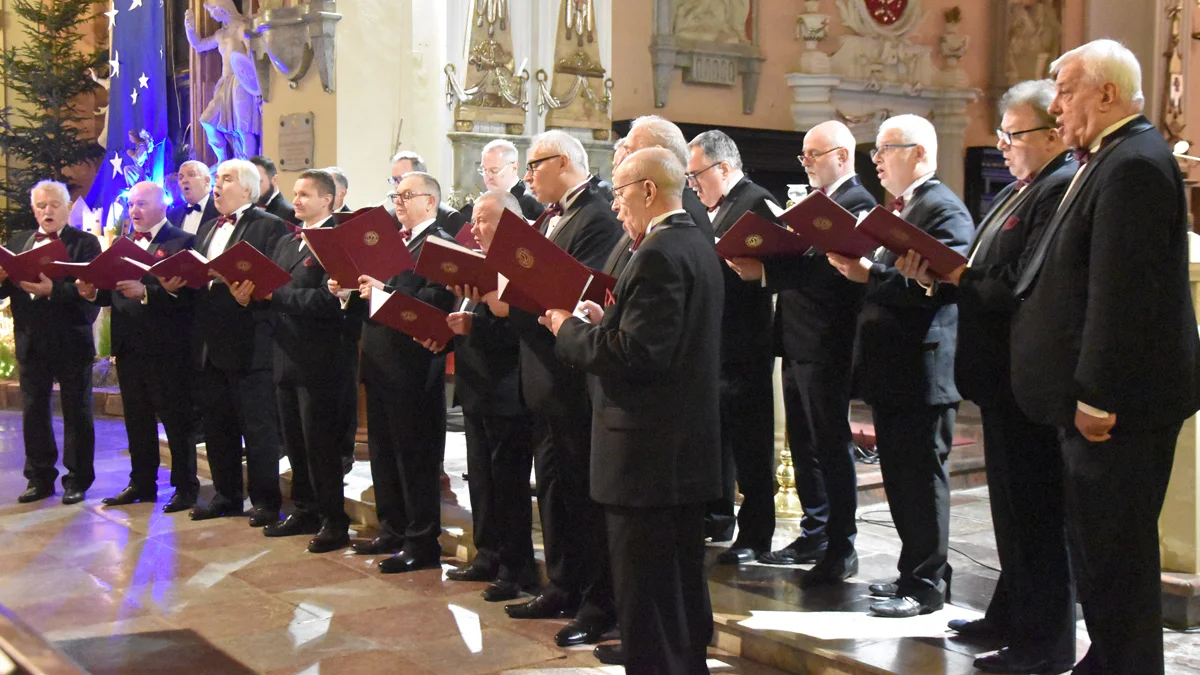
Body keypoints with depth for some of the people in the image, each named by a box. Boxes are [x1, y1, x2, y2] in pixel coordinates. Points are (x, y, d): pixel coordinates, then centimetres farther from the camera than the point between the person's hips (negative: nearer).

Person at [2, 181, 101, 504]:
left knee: (77, 413, 5)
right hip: (31, 341, 5)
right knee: (33, 411, 10)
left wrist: (53, 290, -30)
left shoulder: (85, 243, -4)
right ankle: (40, 477, 21)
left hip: (71, 341, -4)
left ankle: (78, 480, 14)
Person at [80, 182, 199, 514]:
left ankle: (186, 487, 10)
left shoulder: (181, 242, -7)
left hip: (167, 348, -7)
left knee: (177, 421, 2)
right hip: (129, 346, 7)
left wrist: (145, 291, -27)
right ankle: (142, 483, 25)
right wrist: (94, 292, -6)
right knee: (137, 420, 14)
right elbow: (114, 293, 14)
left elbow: (186, 293, -18)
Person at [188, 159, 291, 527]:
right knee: (217, 426, 14)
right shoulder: (207, 229, 20)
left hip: (249, 344, -8)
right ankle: (227, 495, 25)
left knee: (258, 427, -1)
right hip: (210, 344, 8)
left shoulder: (270, 227, -5)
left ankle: (265, 500, 8)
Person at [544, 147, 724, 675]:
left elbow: (636, 353, -24)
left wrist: (570, 330, -11)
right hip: (689, 447, 11)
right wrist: (606, 319, 9)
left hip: (649, 453, -10)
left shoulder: (657, 255, -18)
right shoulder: (697, 245, 13)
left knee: (644, 591, -1)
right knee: (682, 580, 20)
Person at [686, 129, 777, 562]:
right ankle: (718, 517, 31)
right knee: (715, 434, 18)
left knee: (750, 444, 0)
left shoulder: (757, 204, -13)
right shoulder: (713, 208, 15)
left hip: (743, 347, -9)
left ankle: (755, 535, 8)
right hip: (713, 343, 9)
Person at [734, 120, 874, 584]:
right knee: (803, 443, 16)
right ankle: (814, 534, 28)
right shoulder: (812, 201, 18)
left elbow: (831, 268, -26)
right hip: (796, 342, 9)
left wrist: (767, 271, -28)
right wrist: (756, 263, -2)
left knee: (832, 445, -2)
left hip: (825, 347, -9)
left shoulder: (858, 205, -13)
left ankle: (841, 550, 7)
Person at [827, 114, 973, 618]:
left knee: (922, 478, -2)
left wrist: (869, 274, -26)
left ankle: (926, 585, 8)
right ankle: (916, 571, 27)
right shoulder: (895, 209, 18)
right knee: (900, 477, 16)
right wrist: (853, 265, 3)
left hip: (922, 371, -10)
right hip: (890, 369, 10)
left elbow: (933, 284, -25)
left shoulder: (944, 211, -13)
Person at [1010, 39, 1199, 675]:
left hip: (1120, 403, -10)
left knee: (1114, 549, -2)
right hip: (1099, 394, 11)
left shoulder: (1133, 163, -17)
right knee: (1099, 544, 16)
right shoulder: (1115, 159, 16)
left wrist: (1097, 396, -22)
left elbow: (1120, 290, -23)